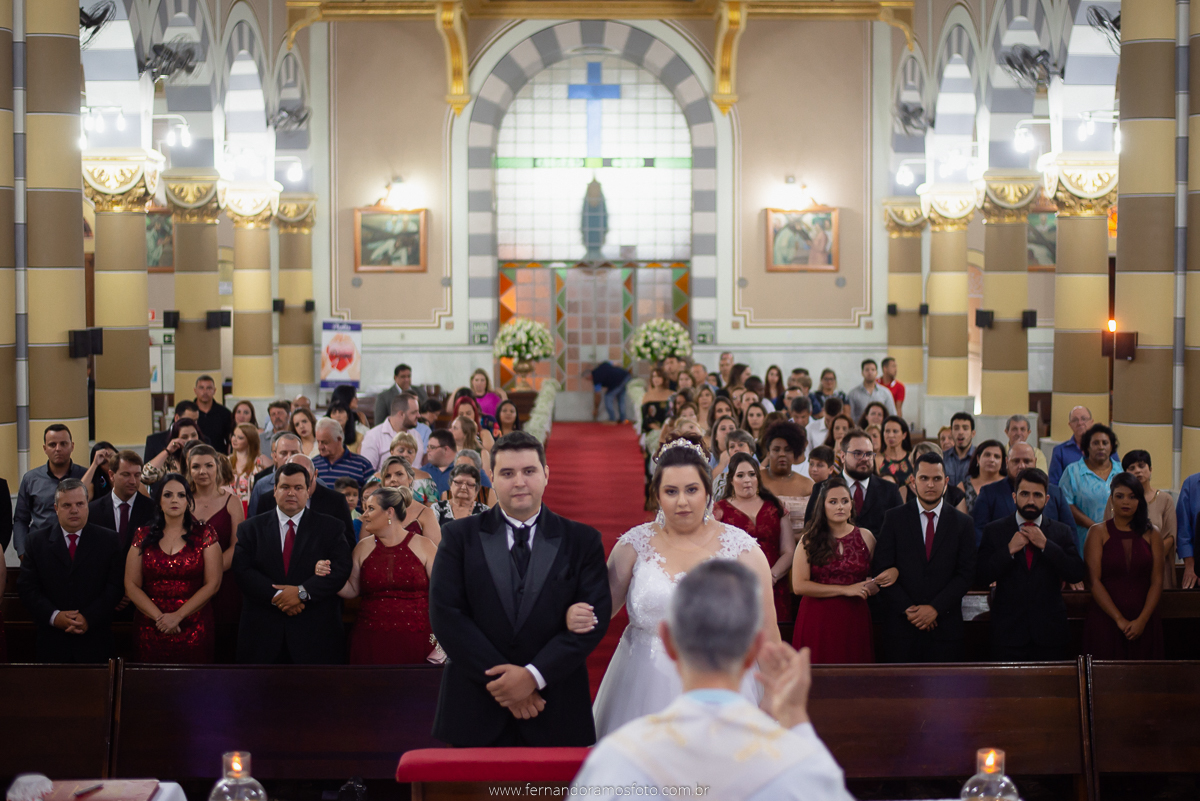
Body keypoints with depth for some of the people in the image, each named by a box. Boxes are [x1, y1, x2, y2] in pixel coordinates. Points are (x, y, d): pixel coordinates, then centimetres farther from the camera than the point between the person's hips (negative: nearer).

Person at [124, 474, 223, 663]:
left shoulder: (204, 534, 3)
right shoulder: (144, 536, 7)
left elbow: (213, 584, -3)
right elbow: (131, 586, 3)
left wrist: (178, 616, -11)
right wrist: (159, 617, -10)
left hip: (194, 631, -1)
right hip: (151, 631, 1)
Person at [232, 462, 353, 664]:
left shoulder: (330, 528, 8)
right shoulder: (251, 528, 10)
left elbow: (340, 570, -4)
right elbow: (242, 570, -2)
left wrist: (302, 592, -16)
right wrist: (275, 596, -16)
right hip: (263, 633, 1)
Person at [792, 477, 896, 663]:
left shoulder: (865, 537, 9)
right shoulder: (809, 540, 2)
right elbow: (799, 586, -10)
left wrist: (893, 573, -4)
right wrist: (845, 590, -11)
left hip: (854, 621, 2)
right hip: (818, 621, -2)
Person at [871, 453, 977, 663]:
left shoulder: (963, 523, 7)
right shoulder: (894, 518, 5)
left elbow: (966, 573, 1)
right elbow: (881, 569, 0)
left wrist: (935, 608, -9)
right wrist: (907, 608, -9)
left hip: (945, 624, 0)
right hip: (901, 623, 0)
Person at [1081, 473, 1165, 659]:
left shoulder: (1151, 535, 9)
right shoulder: (1098, 532, 3)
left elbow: (1157, 582, 3)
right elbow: (1094, 581, -5)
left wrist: (1142, 620, -10)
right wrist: (1119, 619, -12)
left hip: (1143, 622, 2)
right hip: (1105, 621, -2)